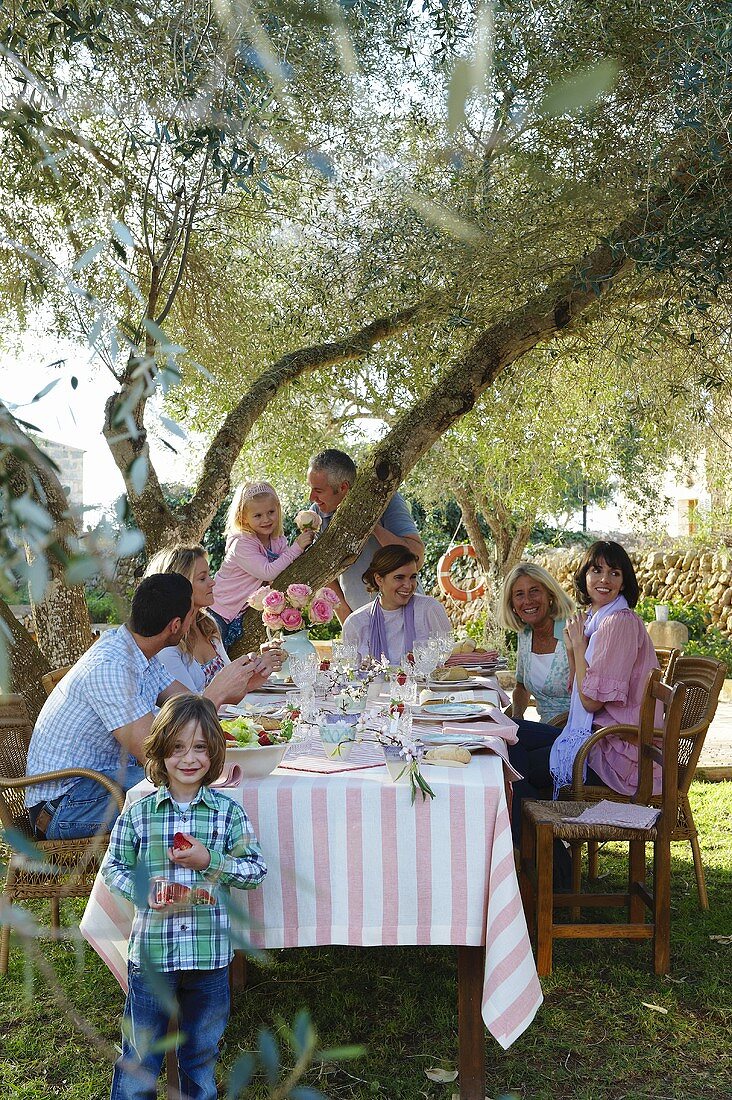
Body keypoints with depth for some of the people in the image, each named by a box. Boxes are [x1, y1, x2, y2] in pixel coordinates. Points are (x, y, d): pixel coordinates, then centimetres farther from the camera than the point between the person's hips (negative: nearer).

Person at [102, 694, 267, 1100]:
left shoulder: (228, 812, -4)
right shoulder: (137, 814, -4)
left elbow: (256, 870, -4)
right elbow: (113, 868, 2)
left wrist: (210, 860, -18)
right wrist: (144, 891, -16)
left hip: (209, 952, 1)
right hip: (151, 949, -1)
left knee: (202, 1050, 19)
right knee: (140, 1052, 13)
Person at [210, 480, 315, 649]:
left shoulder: (279, 542, 0)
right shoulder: (241, 544, -23)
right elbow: (267, 572, -30)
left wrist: (305, 545, -20)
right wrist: (296, 548, -30)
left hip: (242, 614, 6)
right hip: (218, 612, -6)